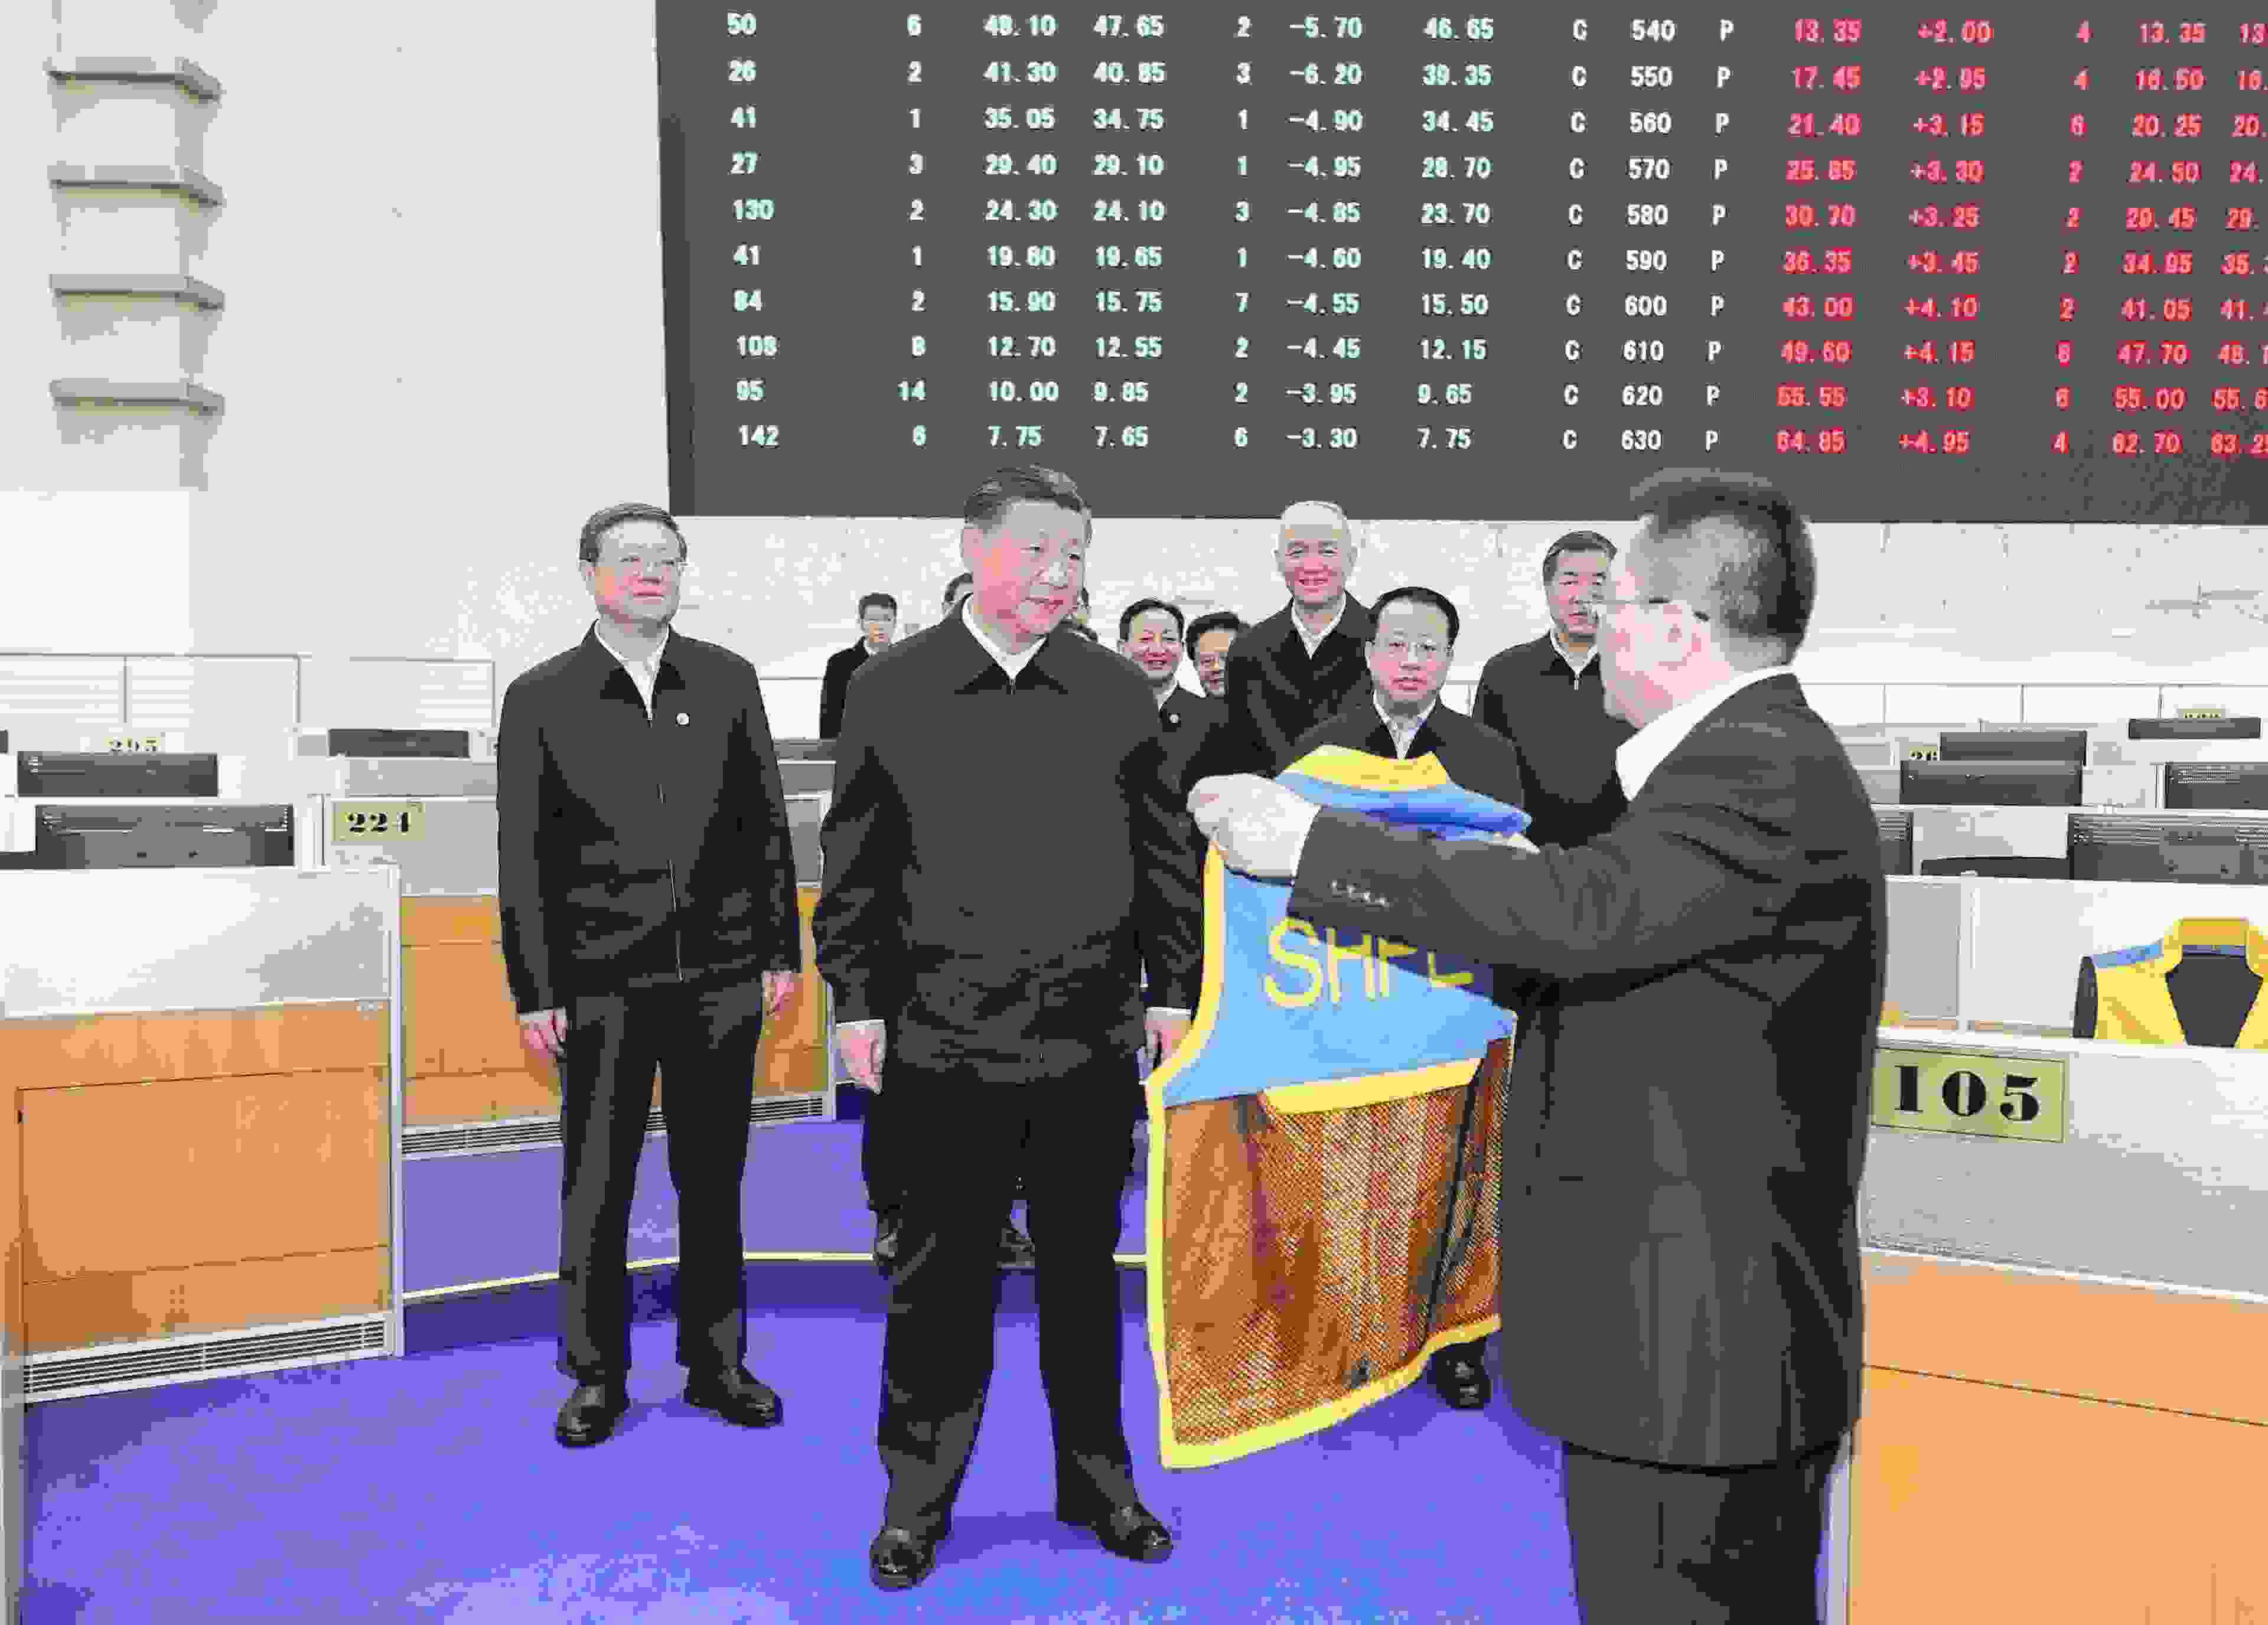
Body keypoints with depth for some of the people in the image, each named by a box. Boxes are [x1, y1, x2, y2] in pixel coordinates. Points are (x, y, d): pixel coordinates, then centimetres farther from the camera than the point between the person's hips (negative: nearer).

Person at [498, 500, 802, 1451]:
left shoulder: (728, 680, 6)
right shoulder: (540, 699, 1)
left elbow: (768, 826, 8)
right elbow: (523, 861, 1)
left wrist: (783, 950, 5)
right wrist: (535, 992, -2)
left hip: (722, 973, 2)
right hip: (603, 981, -1)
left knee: (713, 1182, 12)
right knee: (596, 1189, 7)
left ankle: (716, 1363, 27)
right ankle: (597, 1376, 24)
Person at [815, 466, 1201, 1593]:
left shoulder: (1116, 692, 3)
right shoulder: (892, 691, -1)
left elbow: (1163, 853, 7)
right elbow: (856, 863, 2)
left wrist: (1173, 989, 5)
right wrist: (856, 1002, 0)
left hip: (1095, 1042, 2)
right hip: (946, 1038, -1)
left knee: (1085, 1269, 15)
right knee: (942, 1278, 10)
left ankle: (1096, 1479, 33)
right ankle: (917, 1499, 29)